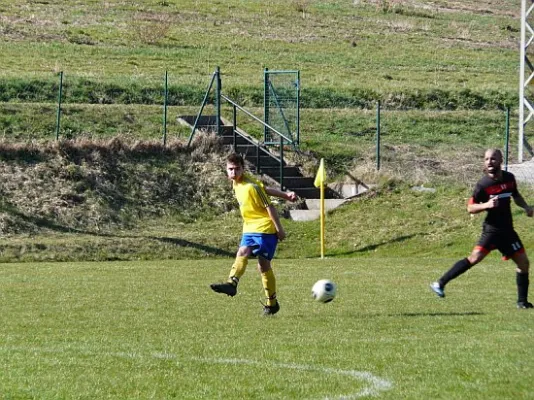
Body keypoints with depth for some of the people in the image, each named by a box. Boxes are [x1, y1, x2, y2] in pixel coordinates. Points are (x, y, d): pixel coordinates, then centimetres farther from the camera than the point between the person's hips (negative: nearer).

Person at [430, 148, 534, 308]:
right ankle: (440, 283, -17)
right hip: (492, 228, -6)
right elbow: (470, 207, -8)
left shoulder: (509, 178, 3)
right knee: (475, 257, -22)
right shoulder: (483, 184, -12)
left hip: (507, 229, 6)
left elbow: (516, 196, 23)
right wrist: (487, 205, -25)